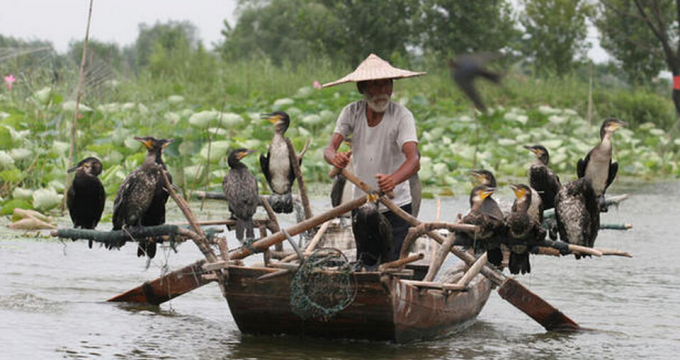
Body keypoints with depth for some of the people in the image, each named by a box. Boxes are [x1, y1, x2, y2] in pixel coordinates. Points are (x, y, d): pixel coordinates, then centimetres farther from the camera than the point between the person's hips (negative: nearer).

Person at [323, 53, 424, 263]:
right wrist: (335, 157, -38)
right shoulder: (352, 112, -4)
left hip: (396, 207, -3)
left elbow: (414, 160, -27)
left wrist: (394, 180, -49)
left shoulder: (402, 116, -15)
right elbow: (329, 148, -12)